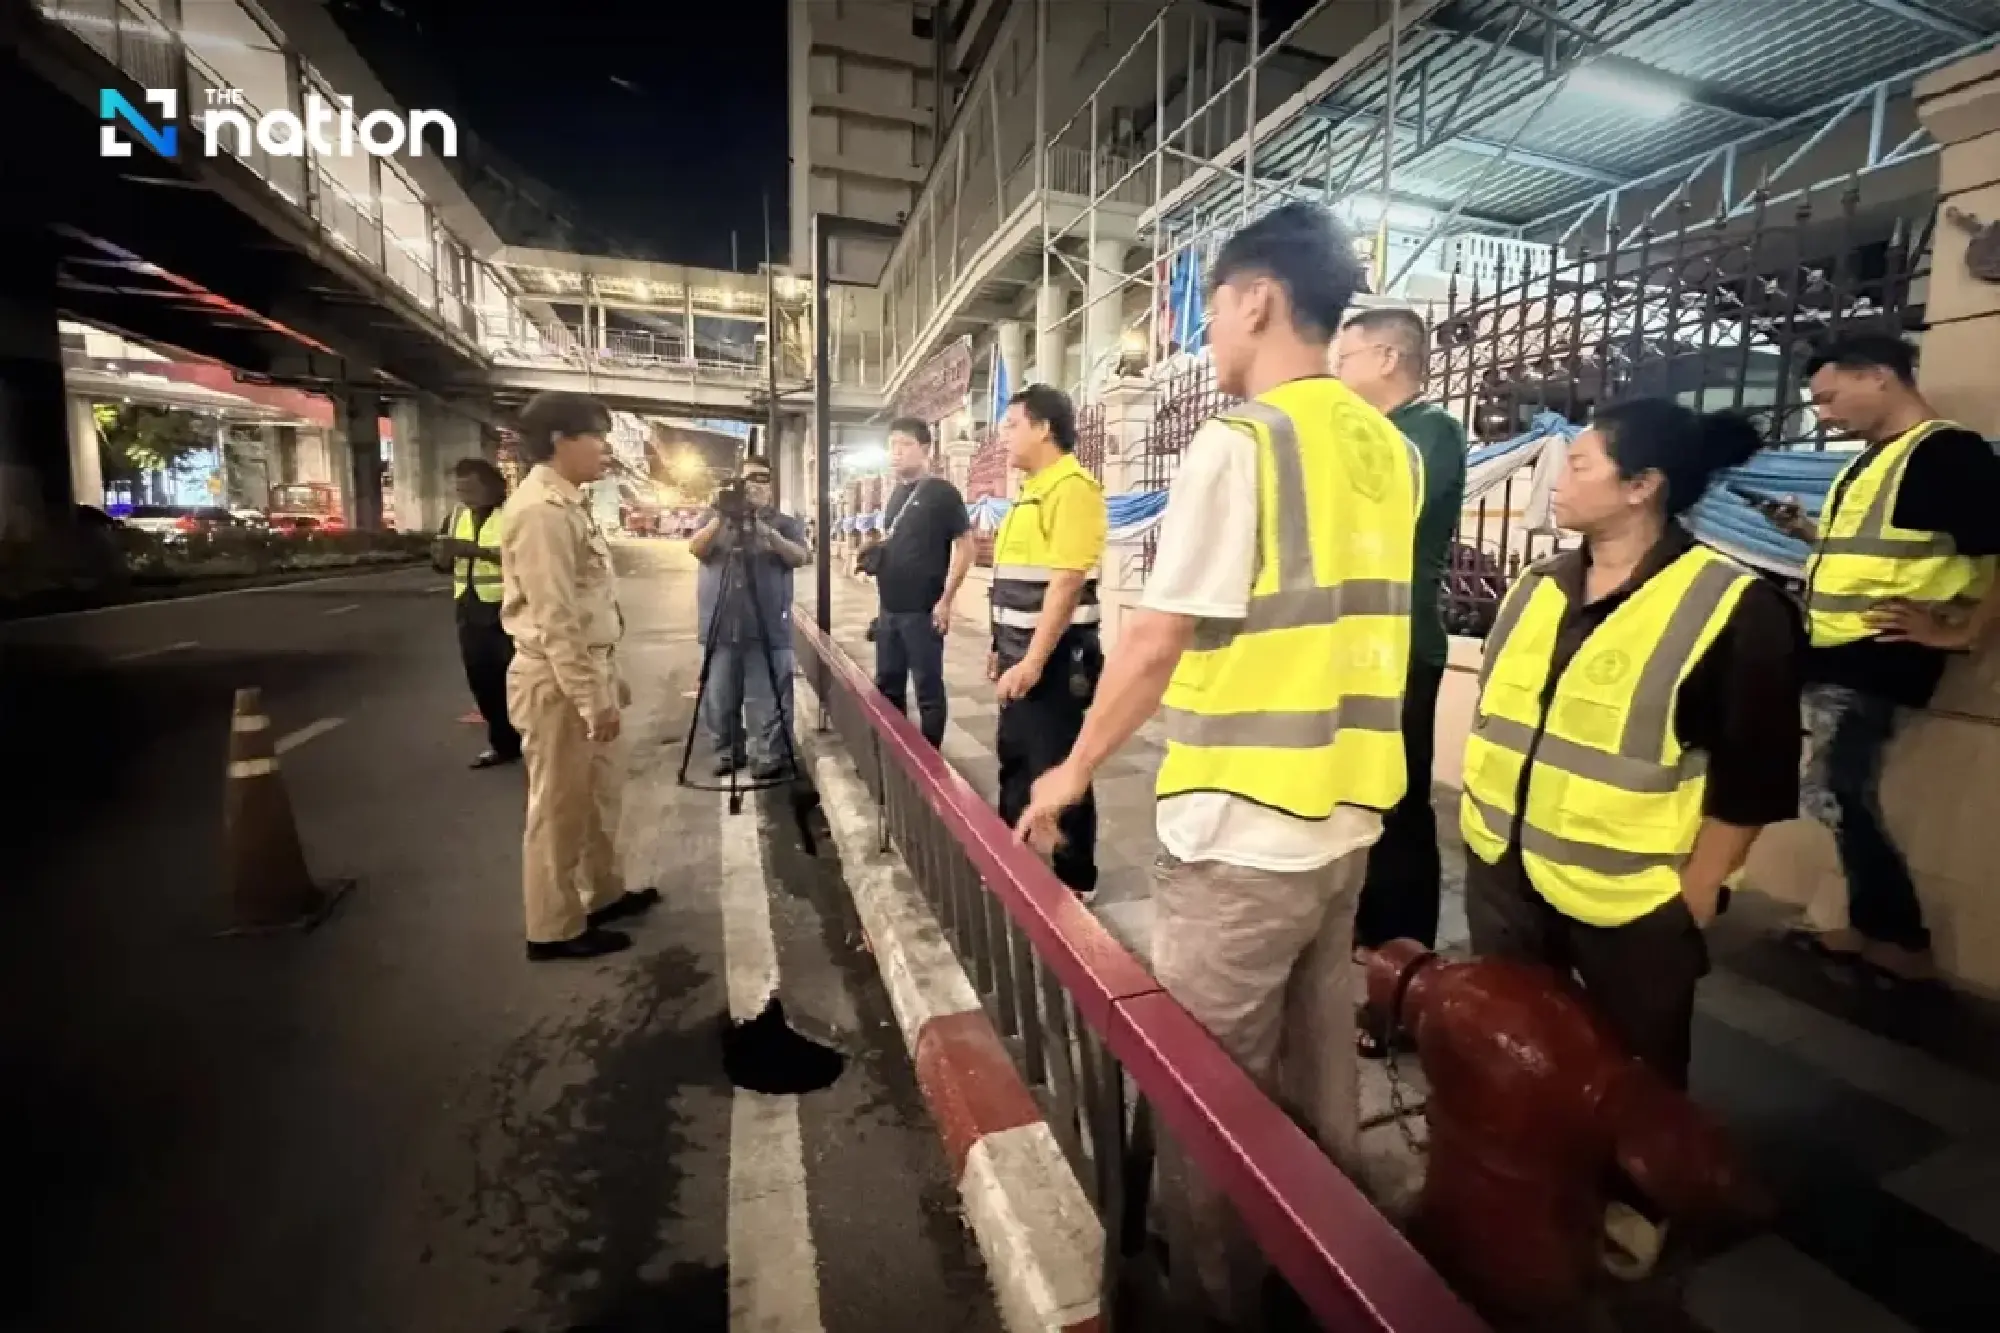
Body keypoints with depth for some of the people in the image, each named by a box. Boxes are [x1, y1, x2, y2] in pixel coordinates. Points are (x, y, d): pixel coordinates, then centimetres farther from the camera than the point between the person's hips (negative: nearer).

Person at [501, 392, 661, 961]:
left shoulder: (567, 504, 13)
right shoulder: (540, 511, -18)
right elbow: (555, 620, -23)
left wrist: (610, 679, 19)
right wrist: (592, 698, -21)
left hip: (586, 672, 10)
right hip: (558, 682, -10)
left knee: (602, 793, 20)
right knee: (559, 808, 3)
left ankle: (603, 894, 36)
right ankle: (554, 929, 18)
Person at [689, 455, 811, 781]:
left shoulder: (785, 523, 9)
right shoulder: (715, 517, 14)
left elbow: (799, 557, -9)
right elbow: (696, 550, -3)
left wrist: (768, 532, -24)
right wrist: (719, 520, -18)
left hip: (767, 628, -2)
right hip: (721, 626, 2)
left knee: (767, 699, -2)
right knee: (719, 699, 6)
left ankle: (770, 756, 8)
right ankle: (727, 752, 22)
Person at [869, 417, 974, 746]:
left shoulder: (942, 492, -8)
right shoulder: (896, 493, 14)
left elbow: (965, 547, -12)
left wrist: (946, 600, -15)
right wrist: (874, 553, 7)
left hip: (923, 611, -8)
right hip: (889, 609, 8)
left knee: (928, 689, 1)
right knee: (887, 685, 15)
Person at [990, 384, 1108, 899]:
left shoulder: (1072, 486, -15)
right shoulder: (1031, 490, 15)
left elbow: (1066, 583, -22)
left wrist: (1034, 661, -23)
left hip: (1054, 657, -9)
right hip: (1022, 654, 10)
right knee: (1014, 759, 19)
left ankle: (1073, 880, 19)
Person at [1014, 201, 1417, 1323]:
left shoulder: (1239, 441, -14)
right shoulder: (1393, 451, 8)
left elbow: (1158, 643, -15)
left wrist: (1074, 771, -2)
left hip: (1243, 830, -8)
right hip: (1348, 817, 8)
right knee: (1320, 1078, 23)